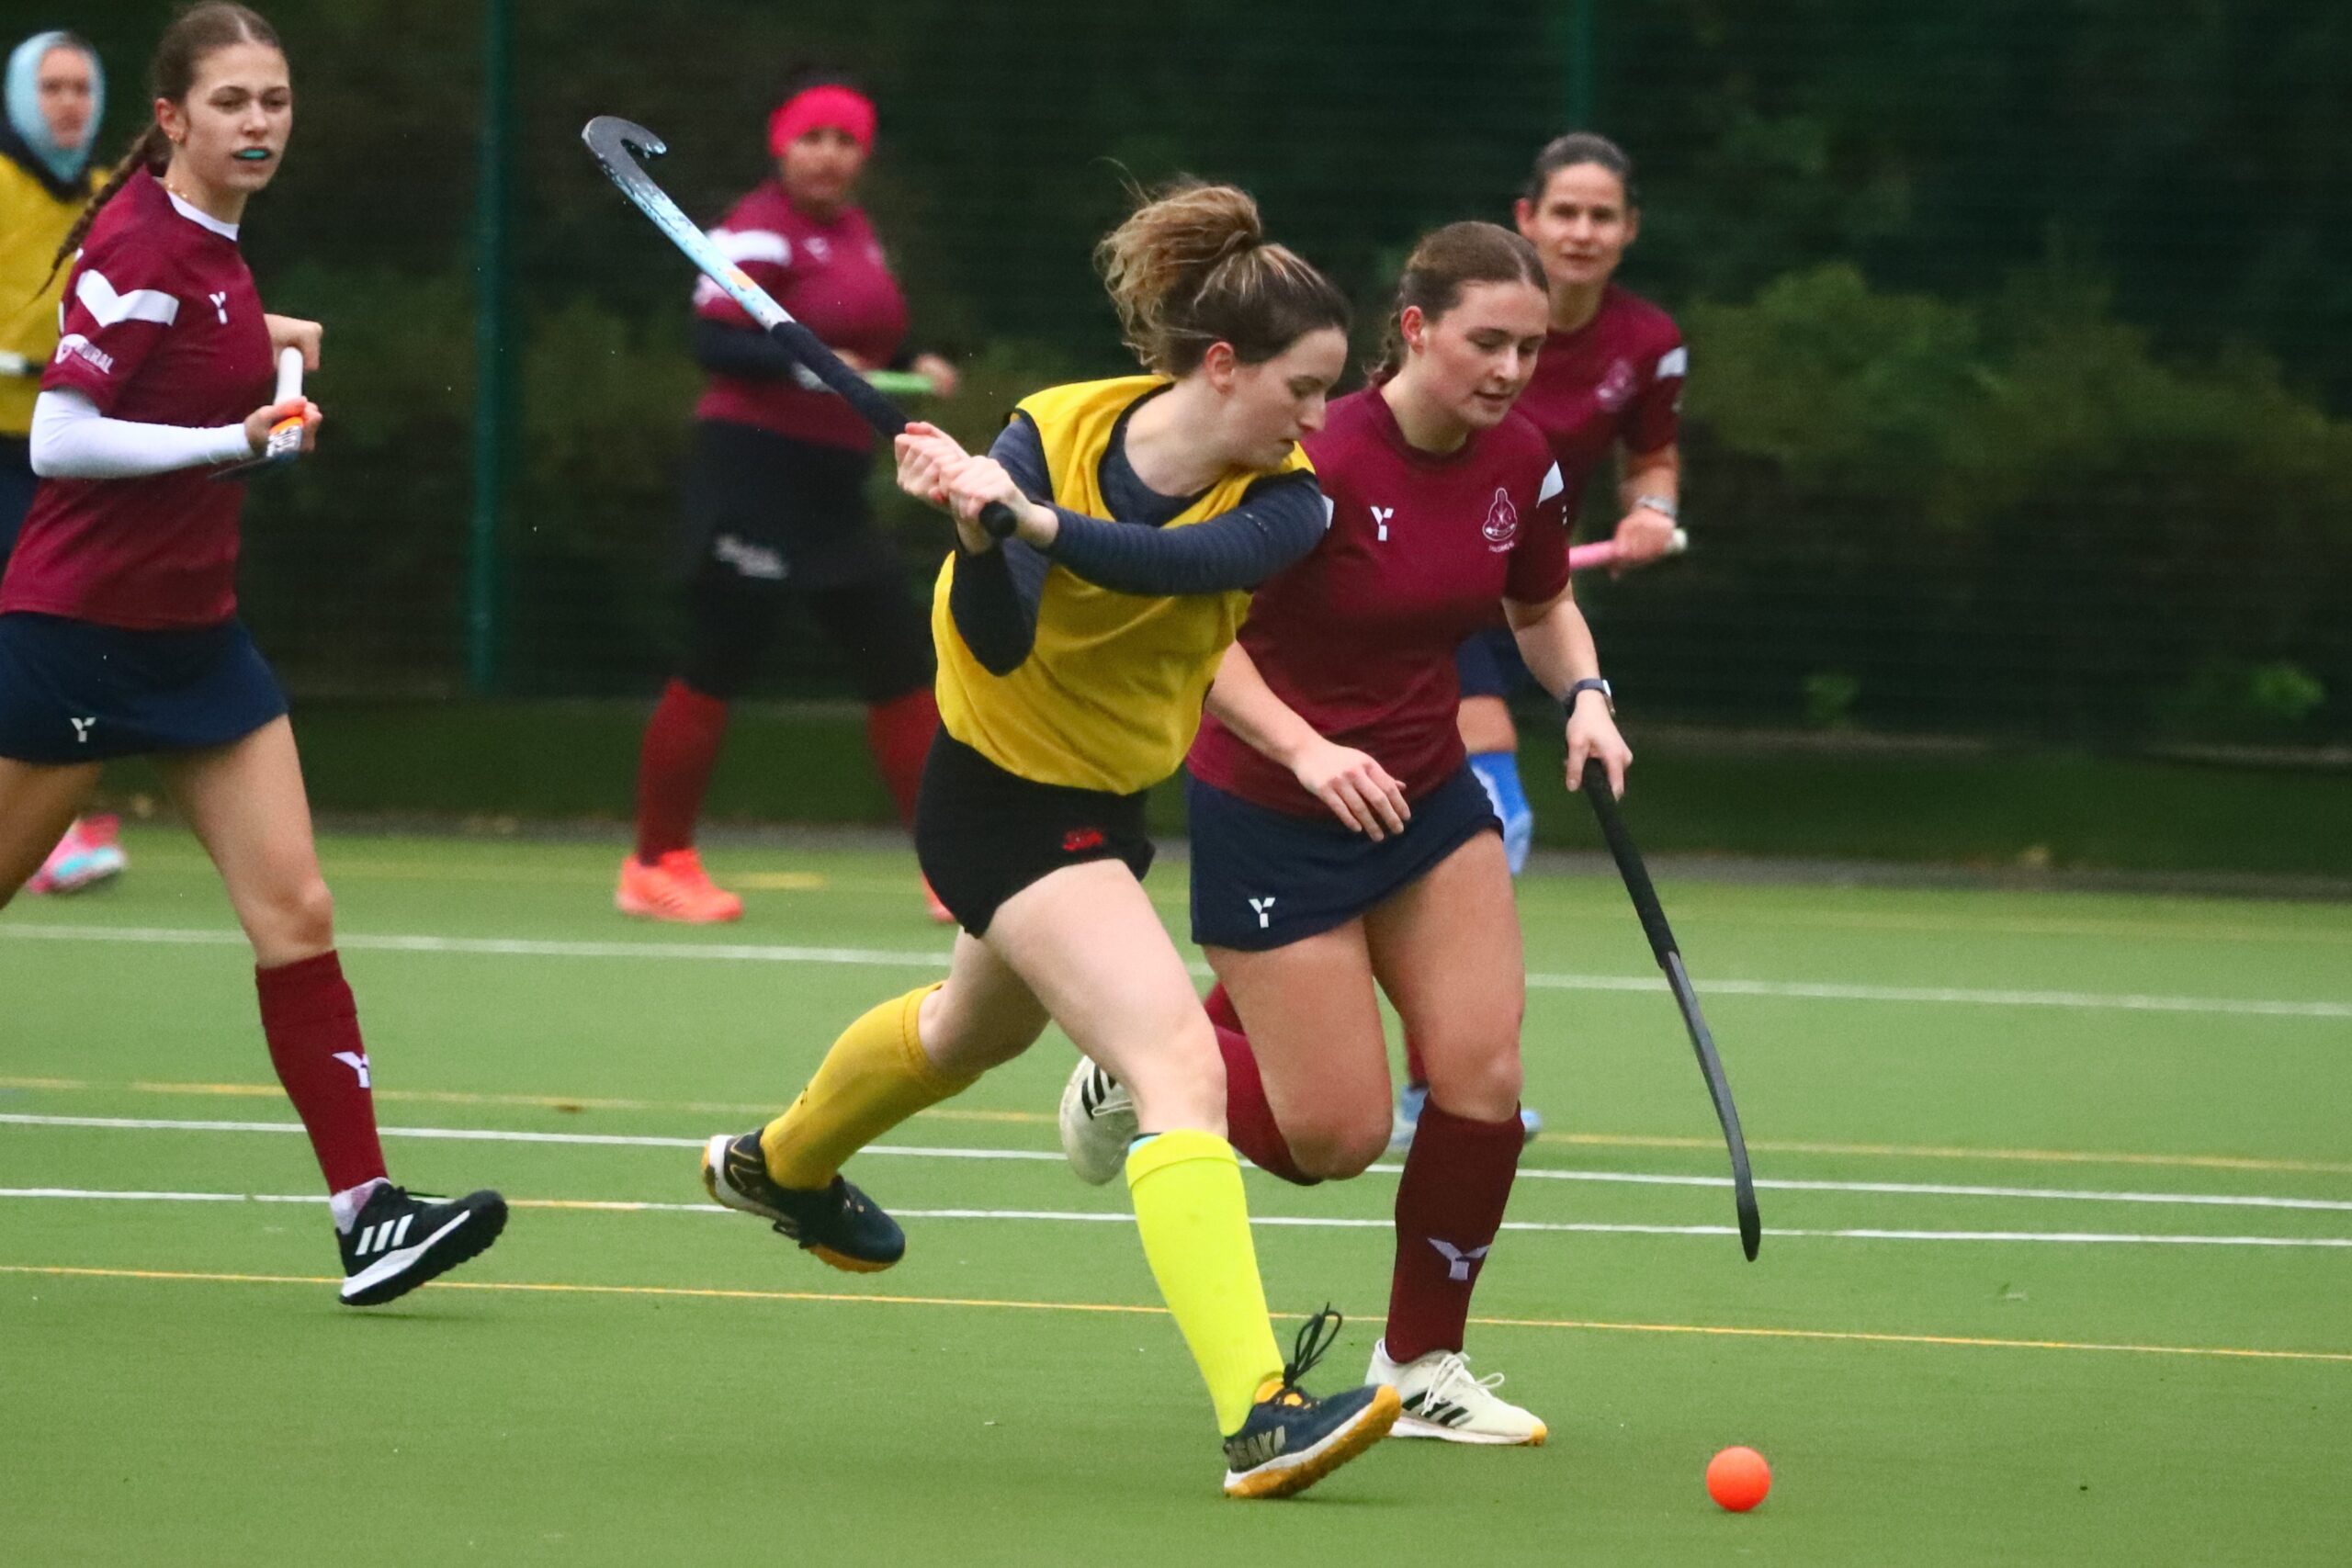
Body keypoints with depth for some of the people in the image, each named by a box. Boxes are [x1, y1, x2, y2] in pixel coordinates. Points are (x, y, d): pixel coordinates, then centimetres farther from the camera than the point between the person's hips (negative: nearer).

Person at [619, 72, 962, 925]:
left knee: (903, 663, 7)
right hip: (755, 468, -9)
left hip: (830, 486, 9)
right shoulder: (760, 232, -12)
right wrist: (807, 366, -32)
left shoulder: (852, 230, 13)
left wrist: (912, 368, 7)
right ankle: (656, 864, 7)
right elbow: (715, 342, -20)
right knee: (717, 666, -4)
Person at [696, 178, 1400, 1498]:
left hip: (1110, 799, 7)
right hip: (1006, 796, -7)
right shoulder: (1054, 435, -22)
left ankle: (781, 1166, 66)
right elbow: (1001, 643, -32)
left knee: (979, 1027, 34)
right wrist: (978, 532, -50)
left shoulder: (1281, 502, -15)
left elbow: (1193, 560, -38)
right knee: (1183, 1067, -24)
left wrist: (1033, 517, -49)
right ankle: (1256, 1416, -35)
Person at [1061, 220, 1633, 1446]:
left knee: (1483, 1078, -7)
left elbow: (1542, 606, 15)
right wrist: (1306, 750, -33)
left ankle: (1421, 1369, 11)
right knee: (1336, 1138, -6)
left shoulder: (1520, 463, -4)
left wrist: (1584, 695, -5)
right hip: (1271, 820, -6)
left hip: (1427, 795, 6)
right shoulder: (1319, 464, -25)